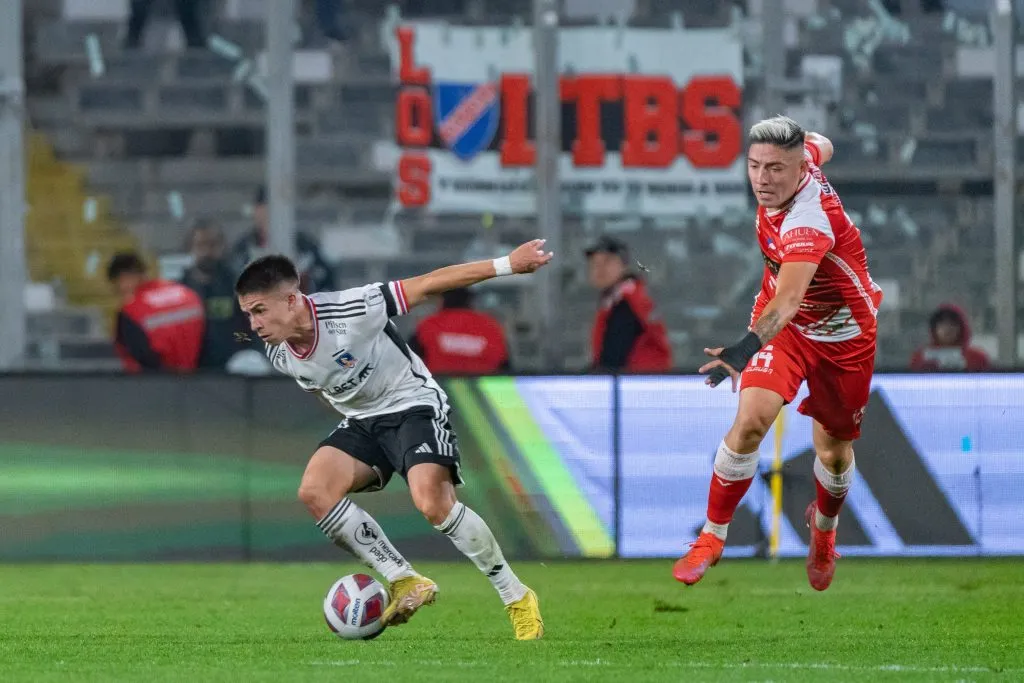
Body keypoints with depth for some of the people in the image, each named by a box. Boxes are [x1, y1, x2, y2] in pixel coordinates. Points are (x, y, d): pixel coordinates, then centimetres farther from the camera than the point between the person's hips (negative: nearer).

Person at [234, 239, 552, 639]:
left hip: (414, 406, -6)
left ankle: (517, 599, -10)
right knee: (314, 491, -19)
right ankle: (406, 582, -9)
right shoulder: (279, 356, -7)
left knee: (432, 503, -27)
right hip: (362, 423, 6)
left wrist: (507, 265, -21)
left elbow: (427, 286, -22)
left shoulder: (348, 312, -27)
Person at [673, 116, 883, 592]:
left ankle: (824, 527, 45)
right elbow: (820, 146, 9)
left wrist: (749, 347, -71)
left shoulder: (810, 221, -39)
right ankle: (712, 536, -2)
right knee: (749, 422, -16)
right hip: (781, 321, 5)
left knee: (834, 452, 11)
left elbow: (786, 301, -55)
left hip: (842, 334, -5)